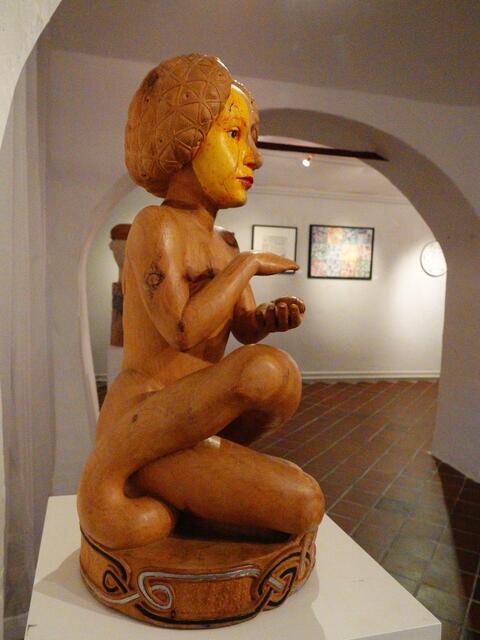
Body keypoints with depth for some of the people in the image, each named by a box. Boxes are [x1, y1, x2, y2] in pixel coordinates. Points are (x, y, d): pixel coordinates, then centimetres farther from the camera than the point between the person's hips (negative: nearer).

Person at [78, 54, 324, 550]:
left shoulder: (224, 243, 14)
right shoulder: (157, 225, -12)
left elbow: (245, 328, 16)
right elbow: (183, 330, -25)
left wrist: (273, 317, -7)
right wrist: (247, 265, -14)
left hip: (188, 426, 8)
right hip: (137, 422, -8)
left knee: (304, 505, -1)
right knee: (269, 368, -32)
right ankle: (106, 470, -14)